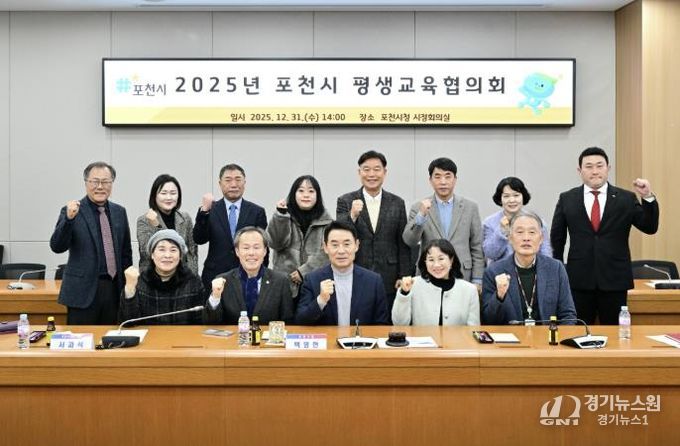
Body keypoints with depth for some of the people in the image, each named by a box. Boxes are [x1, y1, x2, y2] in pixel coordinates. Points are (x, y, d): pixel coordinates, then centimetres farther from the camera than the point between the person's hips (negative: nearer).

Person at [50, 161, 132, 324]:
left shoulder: (119, 212, 10)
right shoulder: (72, 211, -3)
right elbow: (57, 247, -13)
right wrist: (69, 218, -27)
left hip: (114, 289, 4)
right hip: (83, 291, -4)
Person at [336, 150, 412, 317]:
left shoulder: (397, 203, 7)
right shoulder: (345, 202, 2)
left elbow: (403, 245, 8)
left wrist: (404, 278, 1)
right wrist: (352, 216, -24)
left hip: (389, 283, 1)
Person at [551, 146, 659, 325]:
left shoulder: (626, 198, 3)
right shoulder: (567, 199, 4)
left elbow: (650, 228, -2)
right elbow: (556, 238, 9)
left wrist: (648, 197, -15)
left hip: (615, 279, 0)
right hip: (579, 279, 0)